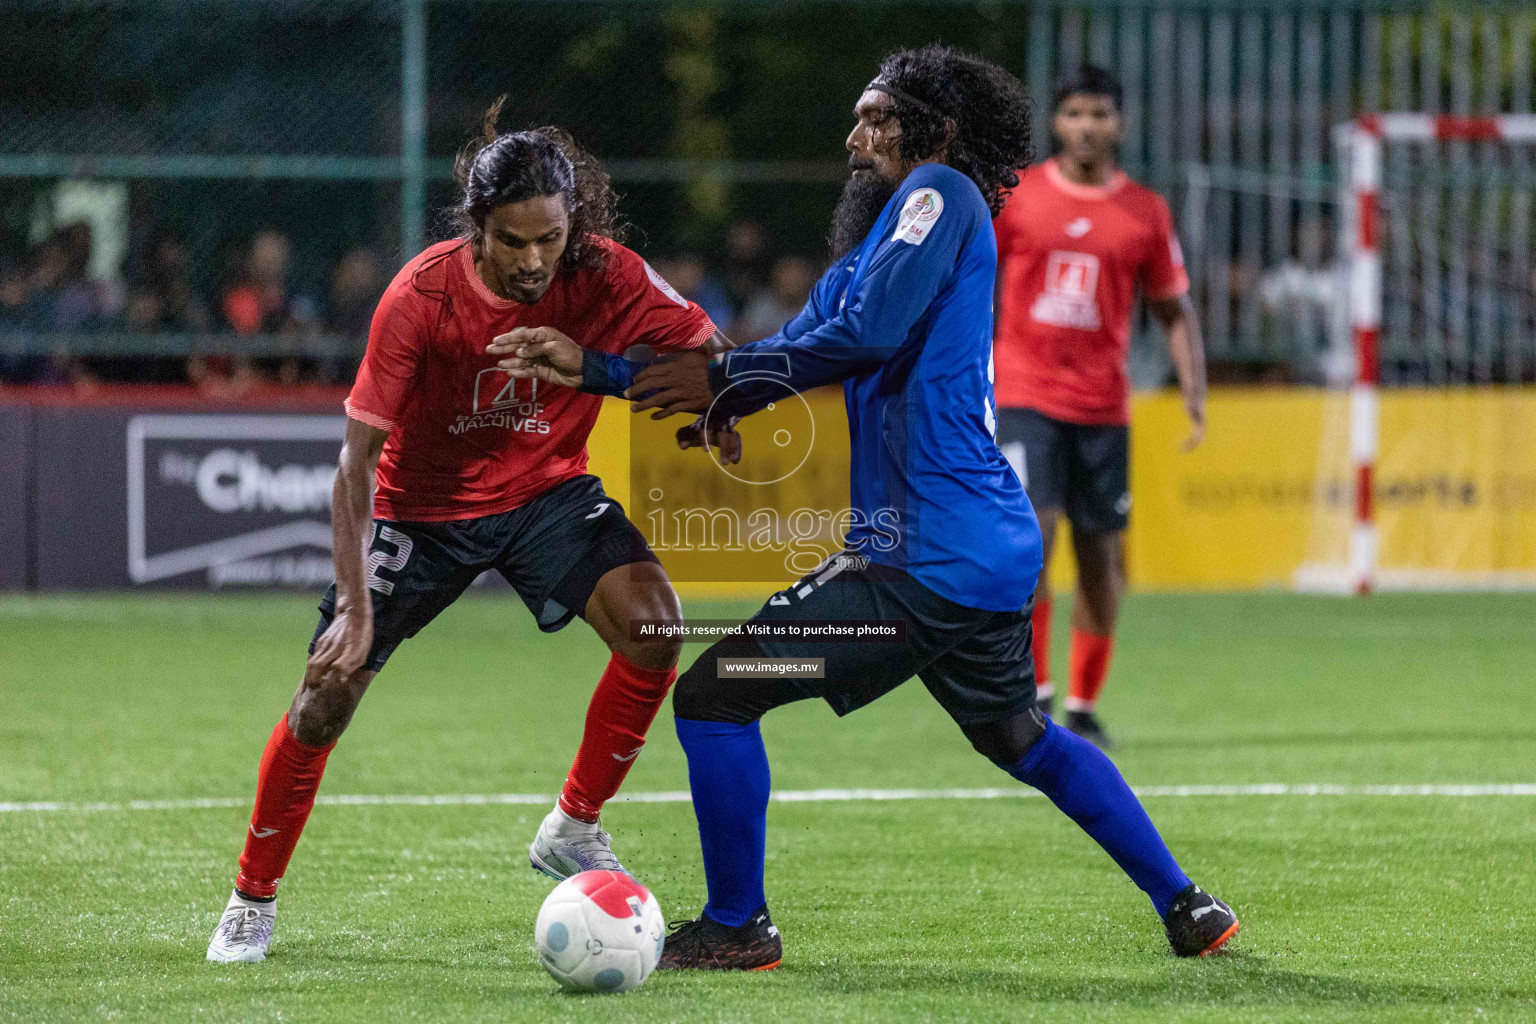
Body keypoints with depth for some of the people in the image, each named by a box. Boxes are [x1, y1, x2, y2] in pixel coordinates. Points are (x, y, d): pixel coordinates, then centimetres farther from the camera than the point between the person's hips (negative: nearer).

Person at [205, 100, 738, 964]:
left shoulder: (606, 277, -21)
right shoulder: (420, 298, -26)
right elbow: (360, 457, -22)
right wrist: (356, 609, -28)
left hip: (546, 491, 2)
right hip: (421, 506, -2)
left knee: (654, 622, -23)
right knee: (328, 695, -8)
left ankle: (573, 830, -4)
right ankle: (253, 901, 13)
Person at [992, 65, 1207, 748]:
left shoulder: (1145, 212, 5)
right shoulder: (1013, 197, 1)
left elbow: (1175, 311, 10)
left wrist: (1194, 393, -2)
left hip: (1103, 405, 2)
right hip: (1023, 397, -2)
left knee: (1102, 557, 5)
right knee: (1029, 534, -17)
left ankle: (1084, 708, 19)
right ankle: (1034, 694, -6)